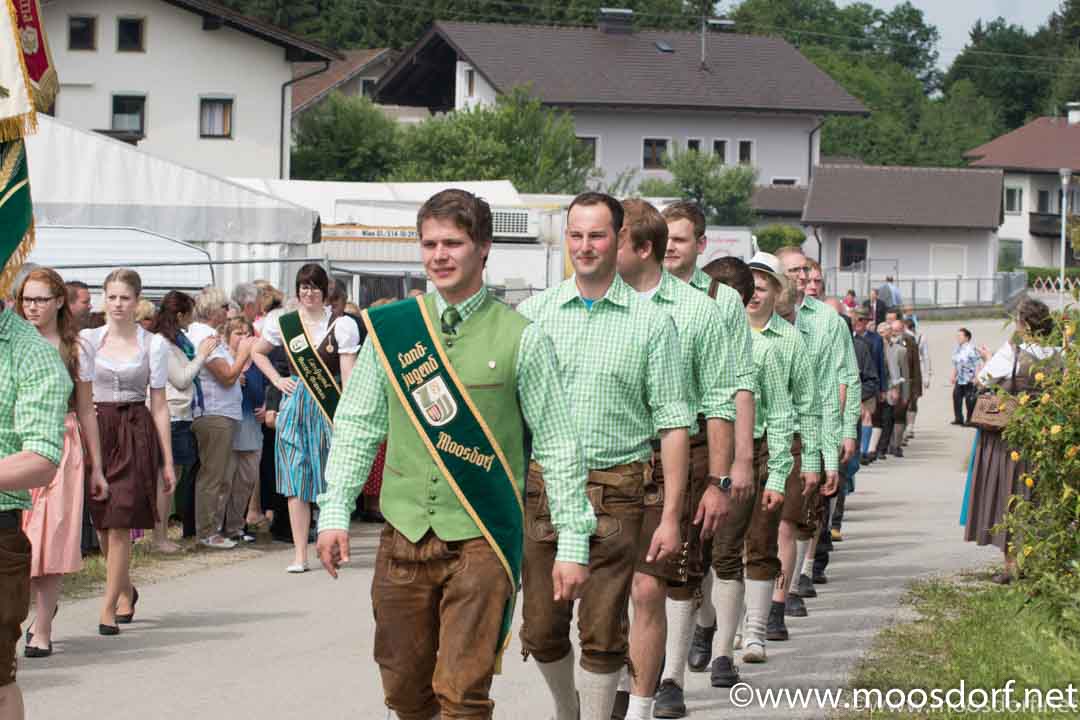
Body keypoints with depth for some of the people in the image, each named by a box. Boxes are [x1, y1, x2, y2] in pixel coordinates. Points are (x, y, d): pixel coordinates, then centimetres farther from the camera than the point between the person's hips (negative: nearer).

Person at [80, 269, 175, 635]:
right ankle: (125, 590, 31)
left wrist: (167, 460, 3)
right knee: (102, 522, 7)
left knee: (120, 525, -8)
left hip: (135, 435, -2)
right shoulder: (87, 339, 6)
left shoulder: (154, 345, 3)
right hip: (96, 430, 2)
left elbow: (159, 406, 4)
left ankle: (109, 608, -3)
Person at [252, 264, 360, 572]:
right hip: (295, 406, 2)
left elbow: (348, 372, -6)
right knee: (296, 480, -2)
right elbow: (257, 352, 22)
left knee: (330, 479, 2)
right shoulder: (283, 323, 5)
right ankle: (300, 555, 0)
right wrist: (277, 379, 8)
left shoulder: (341, 325, -2)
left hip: (330, 406, -2)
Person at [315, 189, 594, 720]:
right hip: (404, 536, 3)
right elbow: (357, 427, 12)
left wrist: (572, 543, -1)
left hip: (481, 539, -3)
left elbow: (558, 446, 1)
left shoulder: (520, 338, -2)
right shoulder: (390, 329, 6)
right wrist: (334, 513, 3)